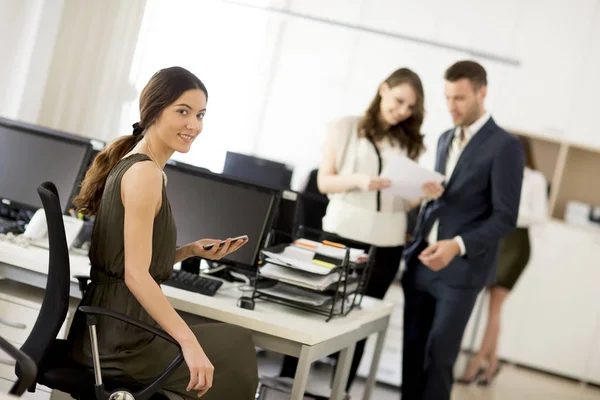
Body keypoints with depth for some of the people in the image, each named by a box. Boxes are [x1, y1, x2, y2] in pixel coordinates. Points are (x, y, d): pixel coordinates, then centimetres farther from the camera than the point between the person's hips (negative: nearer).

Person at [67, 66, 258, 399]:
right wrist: (189, 343, -27)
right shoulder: (145, 173, -17)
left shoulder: (129, 162, 12)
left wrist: (192, 251, 8)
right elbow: (136, 275, -23)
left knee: (235, 339, 24)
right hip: (121, 342, -9)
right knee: (237, 348, 11)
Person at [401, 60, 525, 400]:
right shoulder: (446, 139, 14)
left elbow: (505, 218, -14)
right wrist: (415, 243, 13)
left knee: (438, 358, -4)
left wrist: (458, 245, -25)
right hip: (421, 262, 6)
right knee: (412, 353, 7)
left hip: (461, 270, -6)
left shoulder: (505, 146, -10)